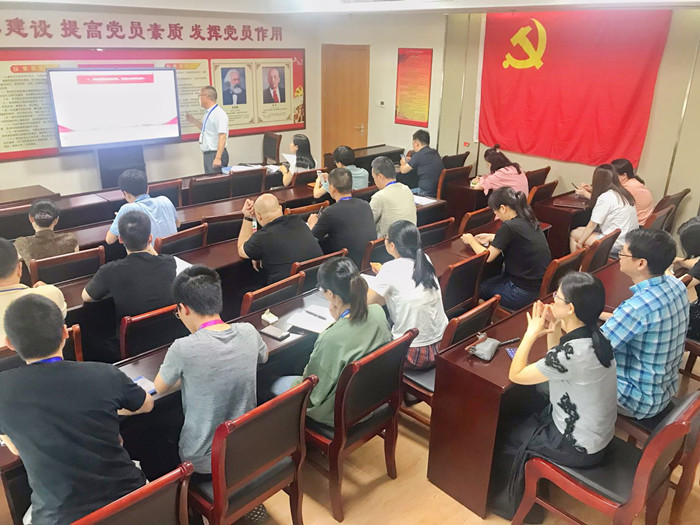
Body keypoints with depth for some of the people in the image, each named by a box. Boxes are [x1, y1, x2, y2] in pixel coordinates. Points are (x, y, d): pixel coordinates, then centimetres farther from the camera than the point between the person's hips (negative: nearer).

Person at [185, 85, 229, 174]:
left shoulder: (219, 114, -17)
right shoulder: (207, 113, 13)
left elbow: (222, 137, -23)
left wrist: (218, 158, -28)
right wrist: (193, 121, 23)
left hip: (215, 154, -9)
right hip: (207, 154, 9)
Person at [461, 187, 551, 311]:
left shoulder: (509, 226, -21)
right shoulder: (529, 221, 3)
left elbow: (487, 257, -11)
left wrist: (471, 241, 5)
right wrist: (491, 237, 22)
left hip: (525, 292, -8)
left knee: (478, 287, 15)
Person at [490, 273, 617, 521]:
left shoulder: (571, 352, -35)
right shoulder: (592, 334, -8)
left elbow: (515, 375, -21)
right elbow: (554, 367, 9)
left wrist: (532, 333, -13)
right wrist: (553, 331, -6)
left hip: (579, 447, -8)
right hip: (597, 433, 8)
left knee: (507, 437, 14)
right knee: (518, 418, 23)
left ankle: (509, 502, 38)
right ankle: (531, 487, 41)